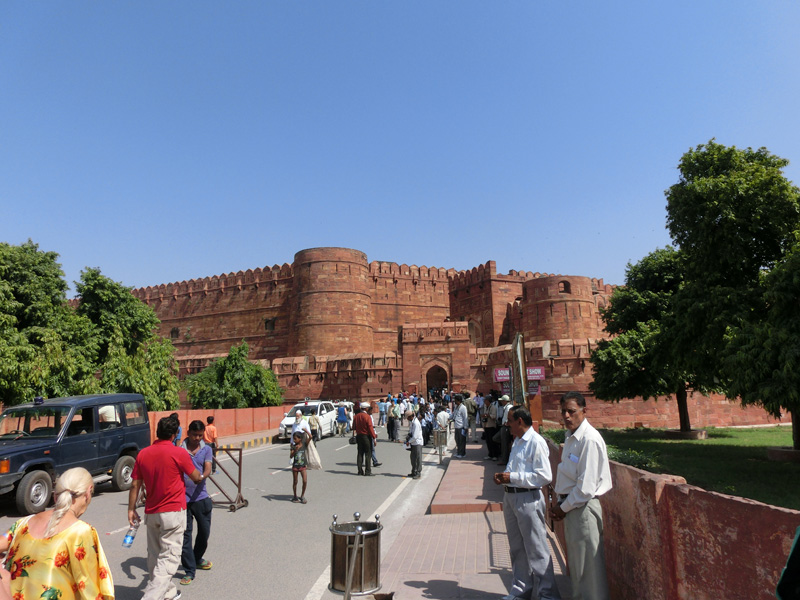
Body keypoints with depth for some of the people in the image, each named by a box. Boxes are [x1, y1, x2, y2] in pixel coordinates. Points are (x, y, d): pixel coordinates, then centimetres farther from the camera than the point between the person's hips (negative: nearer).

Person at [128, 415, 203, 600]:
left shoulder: (143, 453, 1)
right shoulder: (179, 453, -12)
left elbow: (135, 485, 6)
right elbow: (196, 477, 0)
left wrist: (131, 509, 16)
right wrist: (202, 476, 23)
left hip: (151, 513, 6)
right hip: (173, 512, -6)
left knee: (155, 556, 18)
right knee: (168, 559, 0)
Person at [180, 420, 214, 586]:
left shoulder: (206, 449, 5)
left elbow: (208, 469, -7)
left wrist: (201, 476, -29)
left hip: (201, 497, 2)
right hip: (182, 497, -2)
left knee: (204, 531, 12)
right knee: (185, 533, 2)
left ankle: (197, 559, 38)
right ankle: (189, 571, 13)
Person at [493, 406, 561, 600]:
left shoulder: (536, 442, -15)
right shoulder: (517, 441, 14)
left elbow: (544, 476, -22)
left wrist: (512, 477, -20)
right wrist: (503, 477, 4)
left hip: (528, 499, -9)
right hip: (510, 496, 9)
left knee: (536, 549, 0)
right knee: (517, 548, 18)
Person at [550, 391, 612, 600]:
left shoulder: (589, 440, -21)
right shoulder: (571, 437, 8)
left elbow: (586, 487, -22)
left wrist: (563, 508, -12)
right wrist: (560, 504, 6)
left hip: (583, 508, -9)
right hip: (570, 506, 9)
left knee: (587, 567, 4)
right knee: (575, 565, 21)